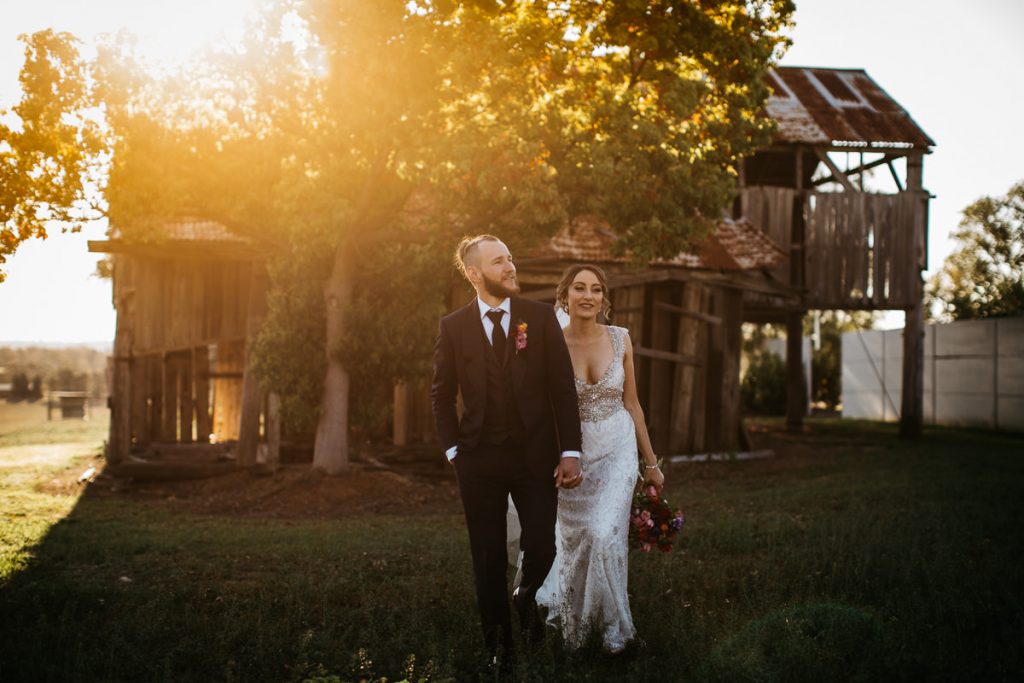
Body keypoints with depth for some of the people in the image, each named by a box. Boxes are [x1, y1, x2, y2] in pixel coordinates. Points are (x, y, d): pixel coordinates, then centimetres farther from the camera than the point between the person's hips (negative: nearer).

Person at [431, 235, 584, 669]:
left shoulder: (541, 317, 0)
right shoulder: (453, 327, 1)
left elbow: (563, 387, -2)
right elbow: (441, 394, 8)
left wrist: (570, 451, -7)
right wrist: (453, 450, 0)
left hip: (536, 455, 0)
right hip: (479, 461, 0)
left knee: (541, 548, -1)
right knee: (489, 558, 8)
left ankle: (526, 599, 34)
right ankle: (498, 642, 26)